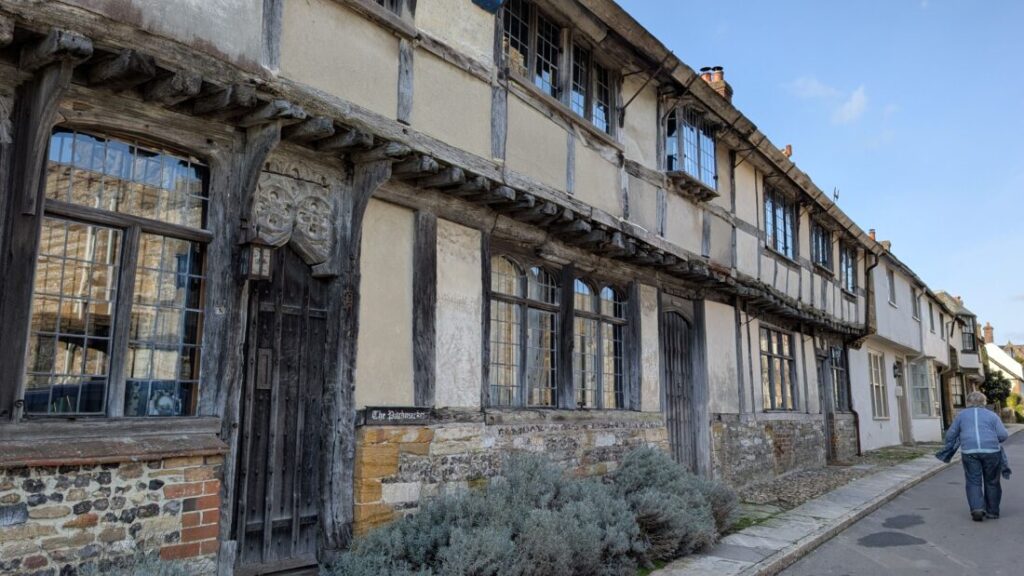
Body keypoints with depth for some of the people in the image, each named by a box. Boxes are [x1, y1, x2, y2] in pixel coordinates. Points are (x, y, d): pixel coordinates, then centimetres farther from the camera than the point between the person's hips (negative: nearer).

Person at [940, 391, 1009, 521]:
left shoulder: (961, 414, 14)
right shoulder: (991, 415, 12)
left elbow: (951, 434, 12)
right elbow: (1003, 435, 3)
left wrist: (948, 449, 28)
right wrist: (992, 439, 23)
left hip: (970, 451, 0)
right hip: (991, 451, 0)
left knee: (973, 482, 4)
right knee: (991, 482, 12)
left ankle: (977, 508, -12)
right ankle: (992, 511, 18)